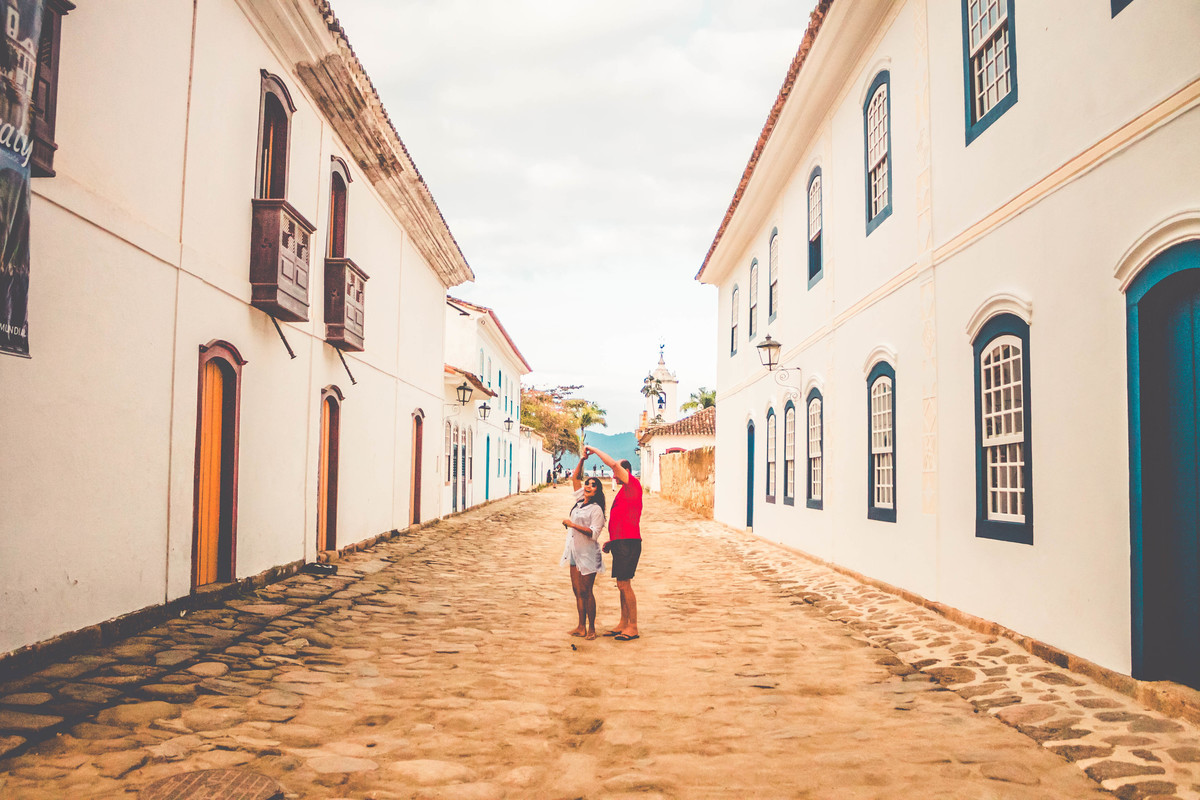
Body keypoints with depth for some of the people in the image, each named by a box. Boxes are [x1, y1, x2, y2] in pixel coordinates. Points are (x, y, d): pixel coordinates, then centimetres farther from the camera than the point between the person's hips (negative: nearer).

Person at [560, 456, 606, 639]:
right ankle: (581, 627, 16)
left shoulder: (596, 509, -10)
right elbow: (574, 477, 16)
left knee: (586, 591, -3)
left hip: (588, 554, -7)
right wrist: (583, 459, 9)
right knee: (577, 590, 9)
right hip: (575, 552, 7)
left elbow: (594, 532, -19)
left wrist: (573, 524, -19)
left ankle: (591, 628, 7)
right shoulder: (580, 500, 10)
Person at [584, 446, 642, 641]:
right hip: (620, 544, 10)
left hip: (628, 543, -10)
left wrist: (593, 450, -4)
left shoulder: (633, 484, -6)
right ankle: (623, 624, 19)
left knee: (624, 584, -9)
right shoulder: (624, 491, 22)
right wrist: (612, 540, 22)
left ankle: (633, 627, -3)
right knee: (622, 585, 12)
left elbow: (613, 463, -16)